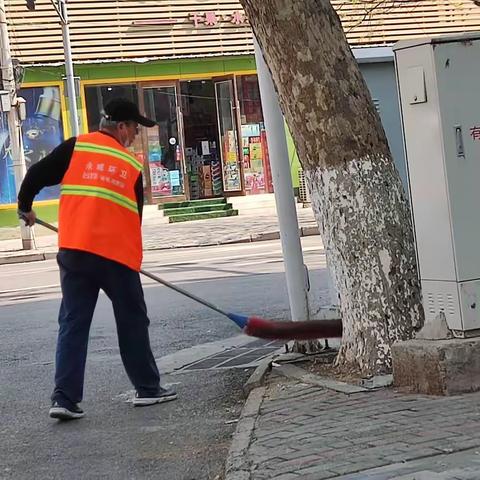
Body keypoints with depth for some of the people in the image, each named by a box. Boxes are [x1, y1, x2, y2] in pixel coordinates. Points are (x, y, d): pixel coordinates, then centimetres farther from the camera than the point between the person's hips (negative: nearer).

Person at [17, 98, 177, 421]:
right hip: (118, 253, -1)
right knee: (133, 322, 14)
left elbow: (36, 175, 0)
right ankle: (147, 388, 23)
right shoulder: (132, 166, 7)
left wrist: (25, 208, 18)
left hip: (74, 251, 1)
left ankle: (65, 398, 0)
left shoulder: (75, 147, 5)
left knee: (73, 323, 6)